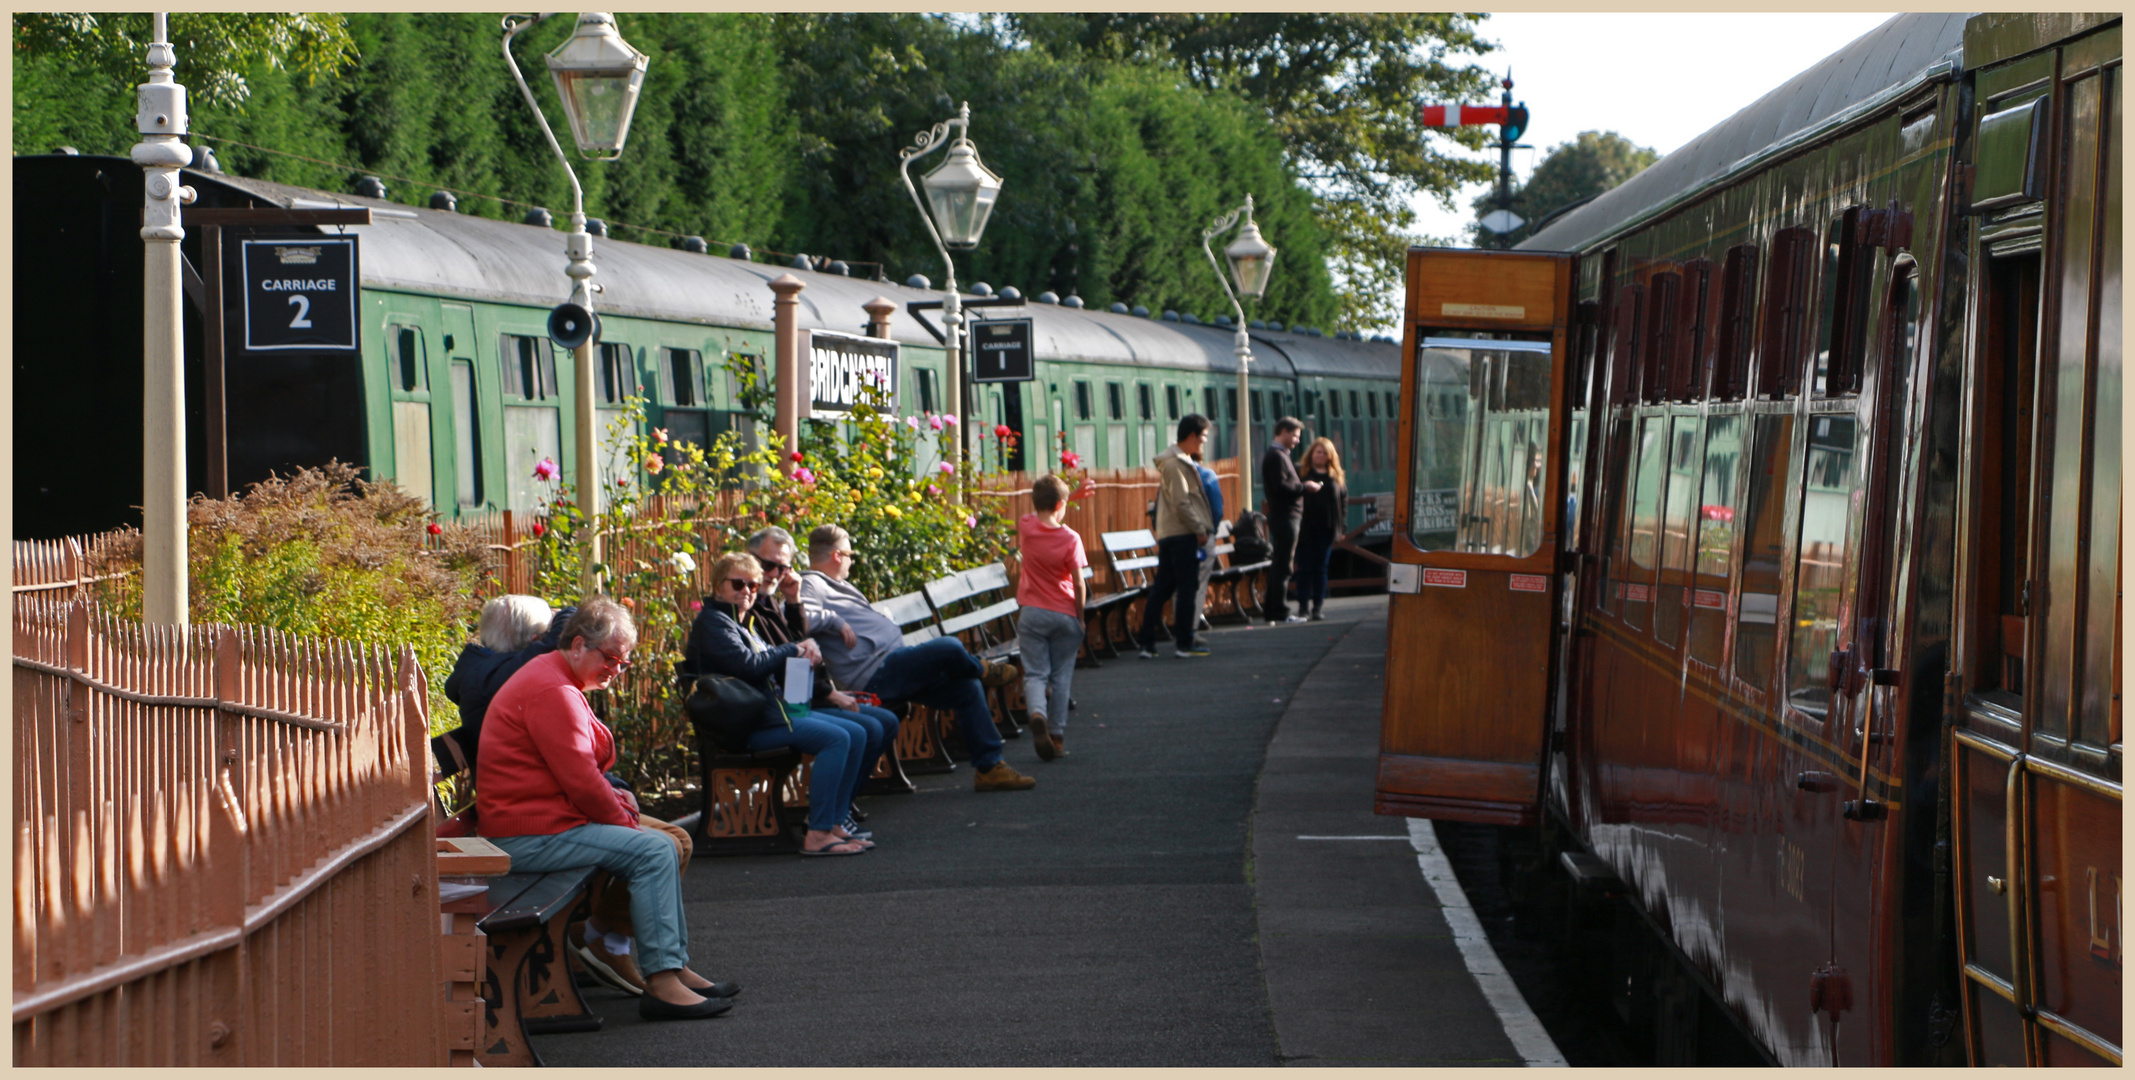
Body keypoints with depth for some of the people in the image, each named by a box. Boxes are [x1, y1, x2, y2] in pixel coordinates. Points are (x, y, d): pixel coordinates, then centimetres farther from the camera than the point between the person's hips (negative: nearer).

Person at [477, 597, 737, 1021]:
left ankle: (675, 967, 12)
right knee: (653, 852, -20)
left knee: (668, 844, 12)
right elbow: (579, 779, -21)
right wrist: (623, 820, -8)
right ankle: (662, 982, -22)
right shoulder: (551, 692, -17)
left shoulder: (551, 678, 20)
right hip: (528, 837, -12)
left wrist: (611, 796, 9)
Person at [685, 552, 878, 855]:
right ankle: (817, 835, -28)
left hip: (772, 709, 10)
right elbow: (748, 664, -20)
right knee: (836, 738, -24)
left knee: (856, 734, 2)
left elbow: (777, 669, 22)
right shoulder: (712, 621, -5)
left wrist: (805, 649, 0)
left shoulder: (741, 623, 25)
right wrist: (793, 650, -6)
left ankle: (836, 823, -1)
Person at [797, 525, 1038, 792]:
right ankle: (985, 670, 13)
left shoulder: (834, 585, 25)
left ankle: (989, 767, 12)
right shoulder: (811, 585, -9)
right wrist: (836, 621, -20)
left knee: (968, 688, 9)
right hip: (876, 672, -12)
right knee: (950, 648, -25)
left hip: (891, 666, 12)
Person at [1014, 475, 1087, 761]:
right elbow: (1079, 584, -11)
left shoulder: (1025, 526, -5)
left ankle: (1037, 713, -28)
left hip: (1032, 613, 1)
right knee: (1061, 676, 11)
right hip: (1064, 615, -1)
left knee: (1035, 674, 2)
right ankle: (1057, 736, 12)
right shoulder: (1070, 538, -12)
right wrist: (1080, 619, 2)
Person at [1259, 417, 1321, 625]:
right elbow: (1281, 486, -21)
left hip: (1282, 516, 11)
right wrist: (1305, 487, -12)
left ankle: (1272, 611, 17)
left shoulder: (1279, 455, 21)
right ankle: (1280, 613, -7)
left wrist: (1302, 485, 8)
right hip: (1285, 516, -11)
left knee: (1278, 565, 13)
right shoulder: (1276, 456, -12)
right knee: (1283, 566, -8)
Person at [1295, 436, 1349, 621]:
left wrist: (1341, 525, 4)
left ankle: (1318, 607, 10)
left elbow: (1344, 499, 12)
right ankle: (1303, 607, 2)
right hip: (1306, 528, -3)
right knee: (1305, 568, -1)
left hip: (1326, 529, 3)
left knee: (1321, 568, 6)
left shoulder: (1335, 477, 10)